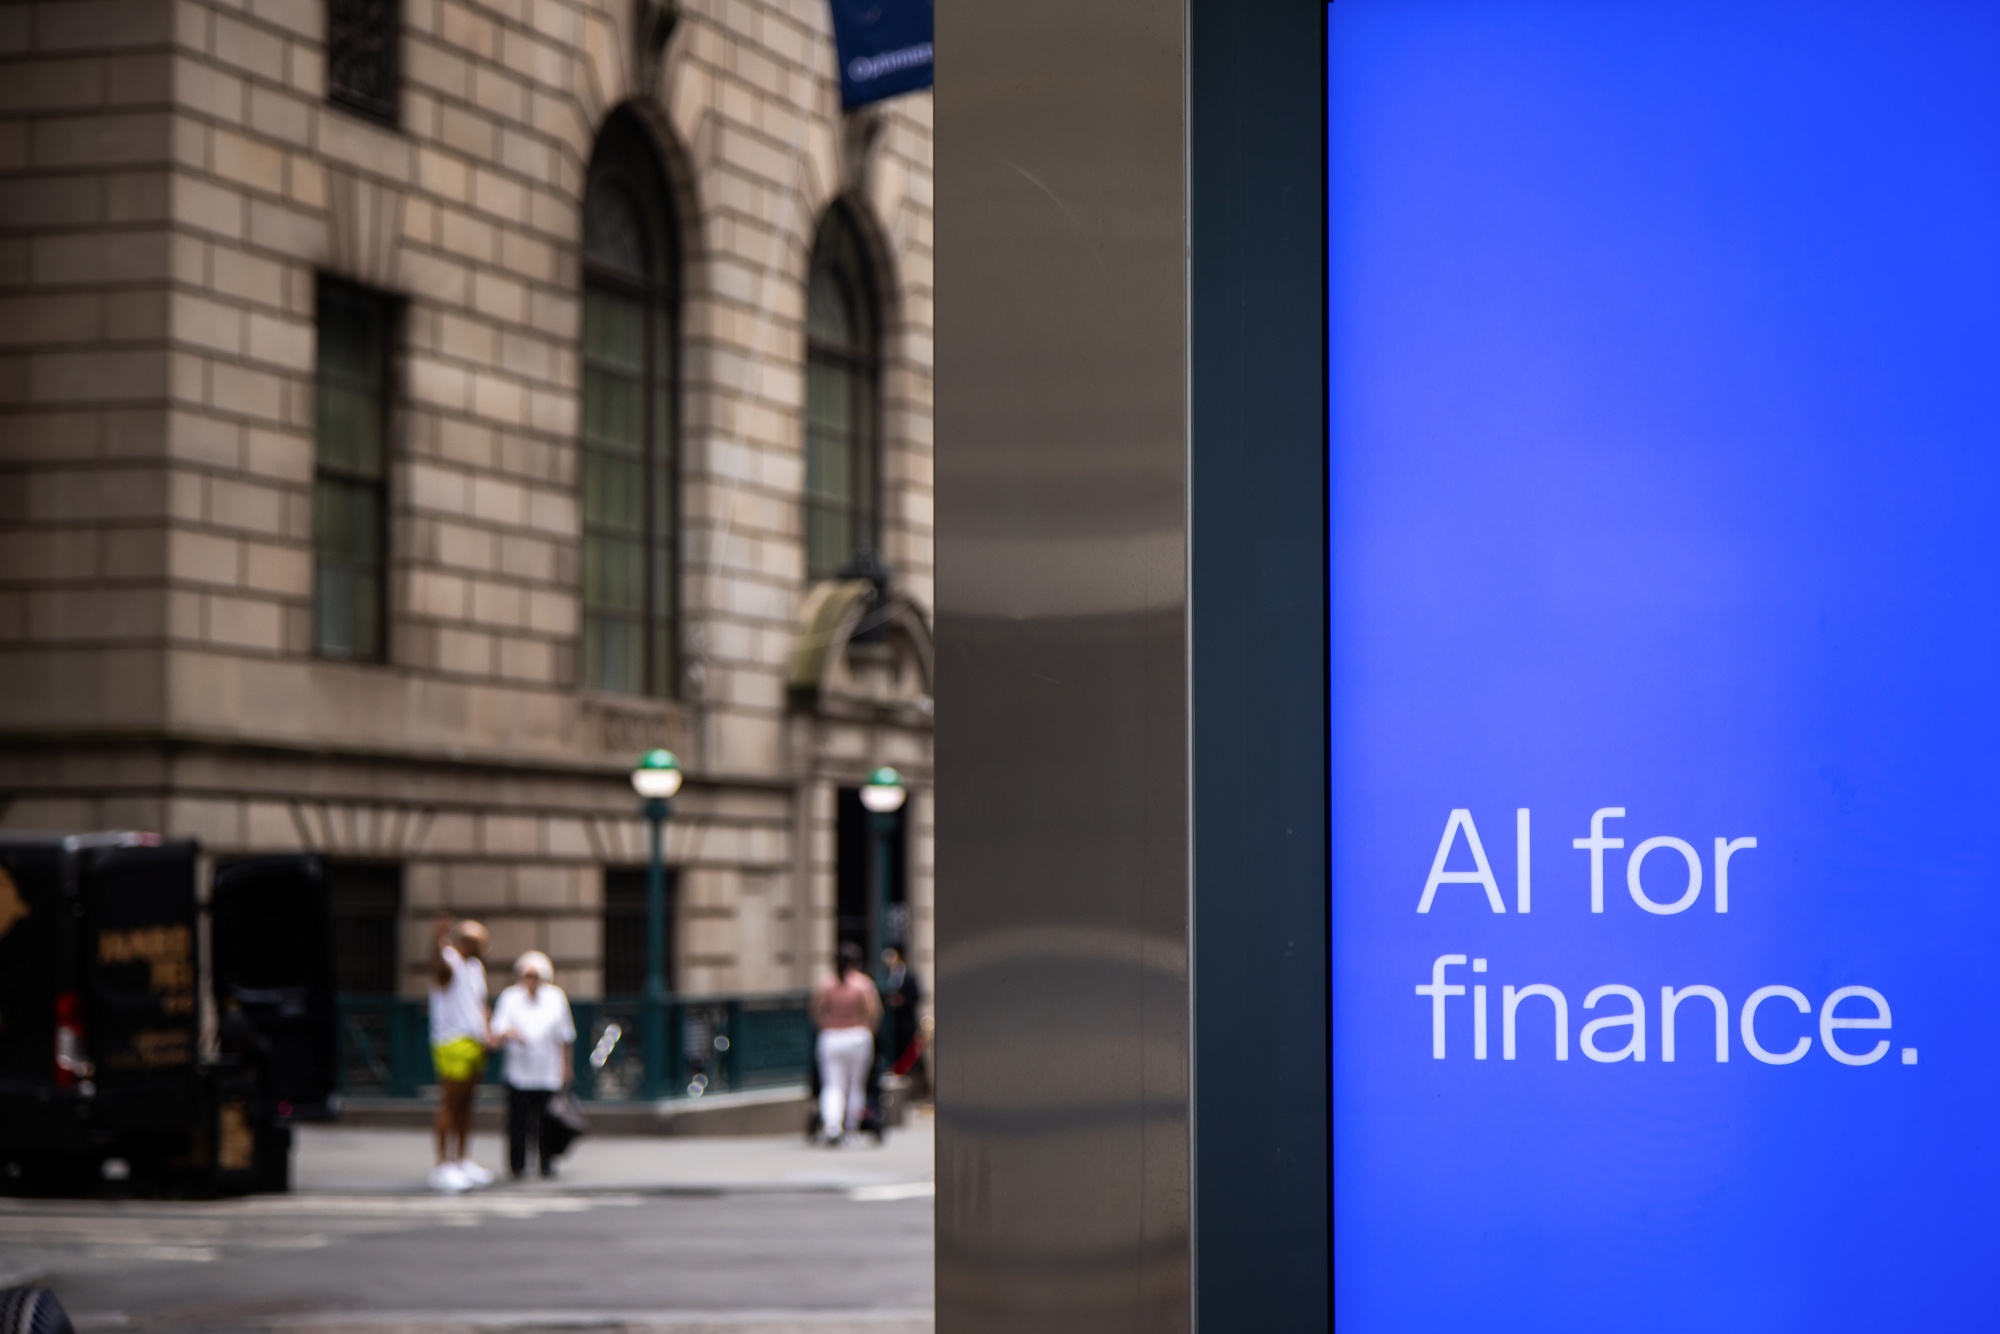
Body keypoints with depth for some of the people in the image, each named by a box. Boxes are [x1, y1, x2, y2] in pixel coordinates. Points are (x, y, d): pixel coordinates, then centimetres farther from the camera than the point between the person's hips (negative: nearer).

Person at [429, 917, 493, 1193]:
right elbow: (438, 962, -34)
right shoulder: (449, 963, -9)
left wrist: (486, 1033, 11)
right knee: (449, 1103, -7)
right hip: (452, 1043, -8)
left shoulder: (476, 967, 18)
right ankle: (443, 1166, -6)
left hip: (474, 1043, 8)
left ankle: (463, 1161, 20)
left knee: (466, 1103, 13)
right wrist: (437, 940, -55)